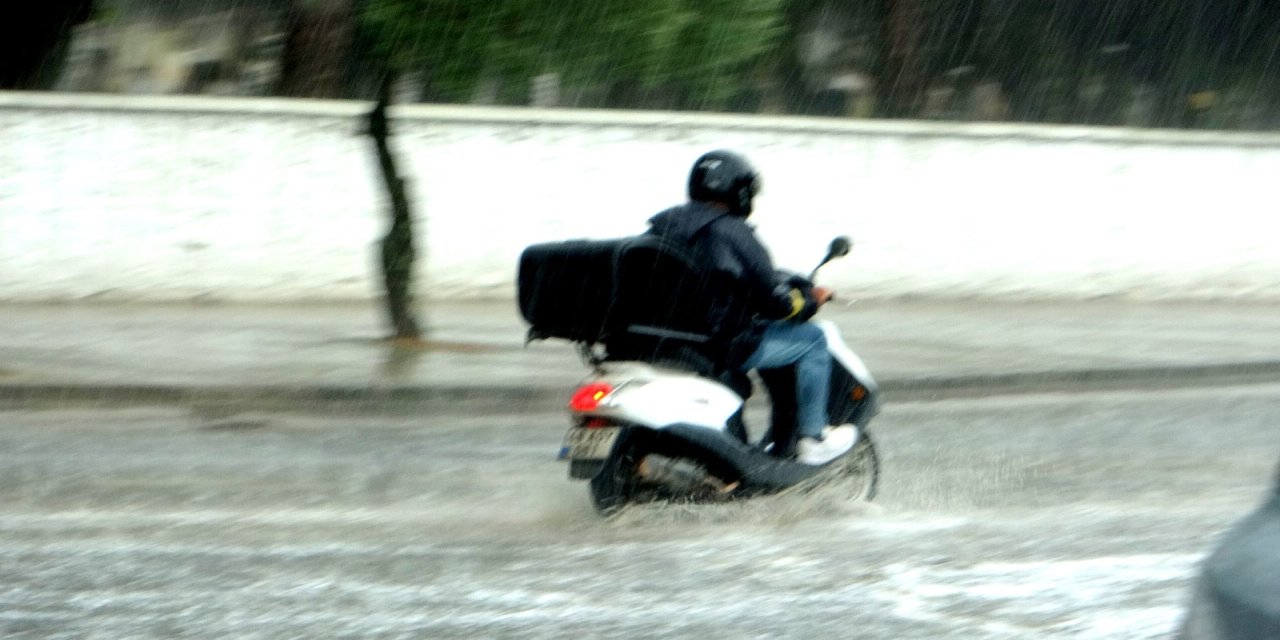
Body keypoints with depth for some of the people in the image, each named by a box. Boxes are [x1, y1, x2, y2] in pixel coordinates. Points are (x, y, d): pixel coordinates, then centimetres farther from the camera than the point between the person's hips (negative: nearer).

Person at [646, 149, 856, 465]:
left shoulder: (661, 226, 6)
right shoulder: (732, 233, -15)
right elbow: (773, 300, -14)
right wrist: (810, 301, 7)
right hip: (721, 344, -8)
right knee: (812, 340, 7)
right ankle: (812, 439, 11)